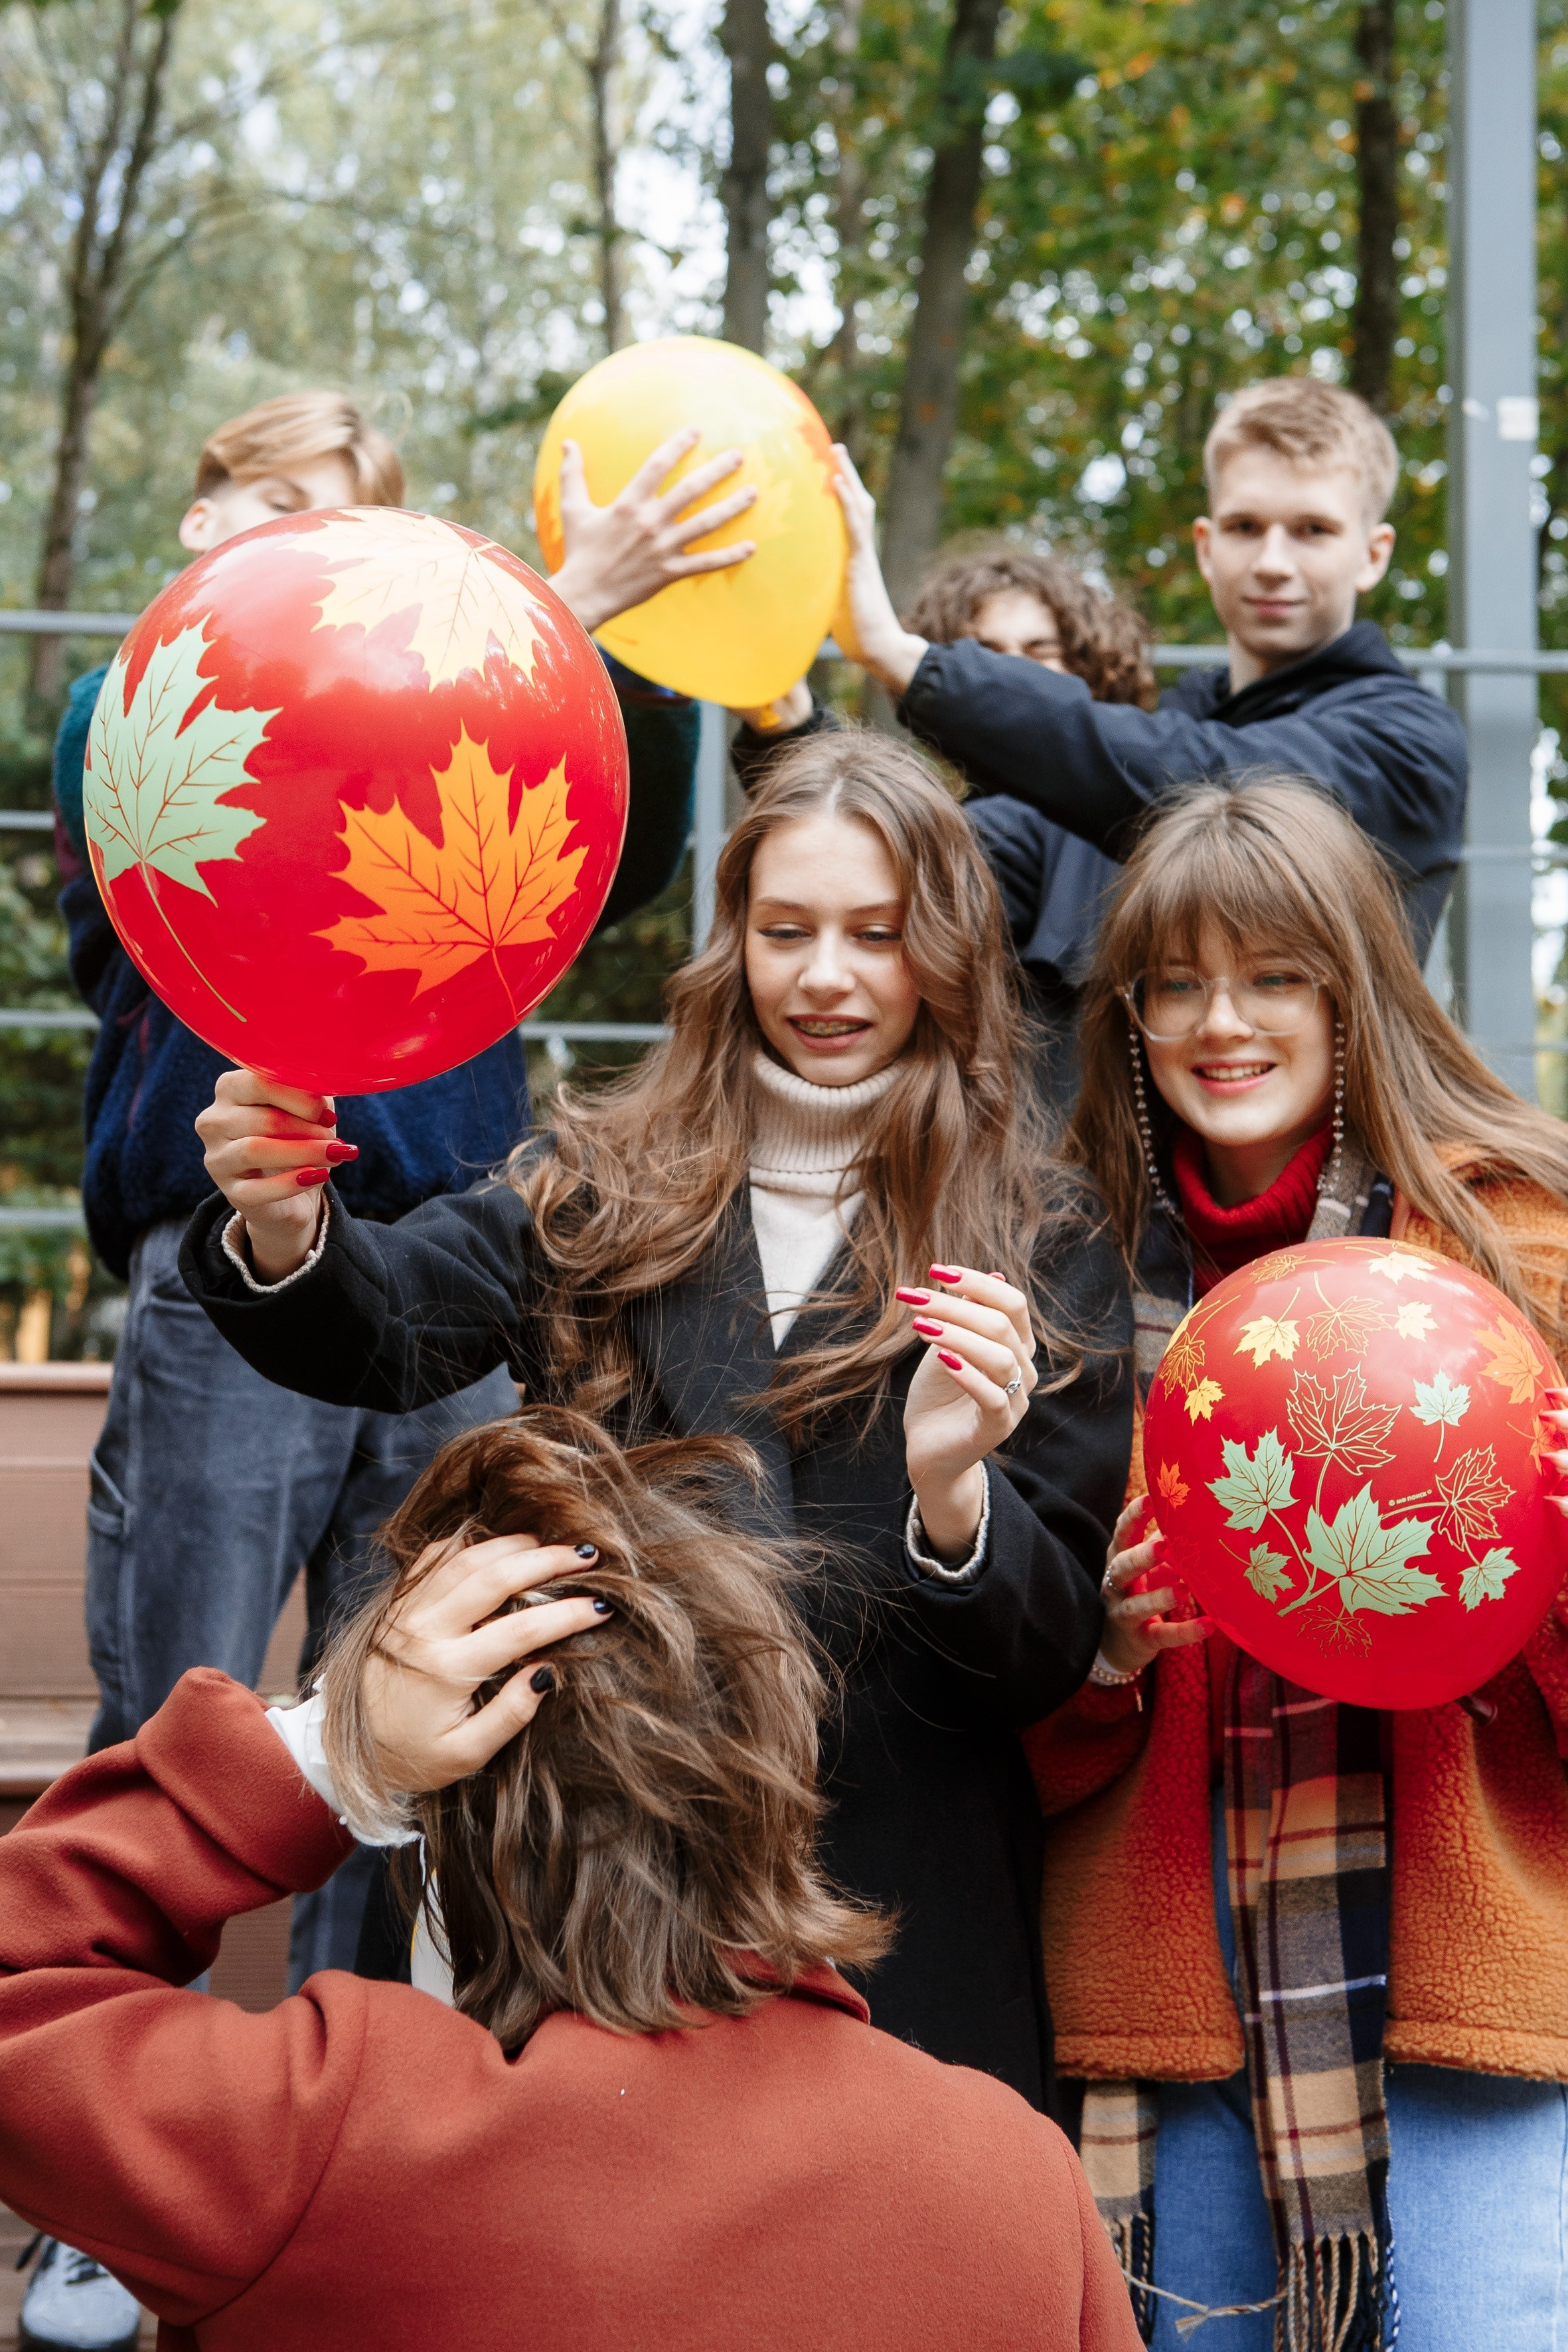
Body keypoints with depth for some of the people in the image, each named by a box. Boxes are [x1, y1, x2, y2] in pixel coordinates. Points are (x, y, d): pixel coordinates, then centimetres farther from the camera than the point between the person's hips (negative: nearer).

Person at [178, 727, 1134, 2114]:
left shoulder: (1039, 1247, 2)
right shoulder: (603, 1184, 6)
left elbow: (1052, 1661, -2)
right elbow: (388, 1327, -13)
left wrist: (952, 1491, -23)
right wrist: (284, 1233, -36)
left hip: (895, 1908, -1)